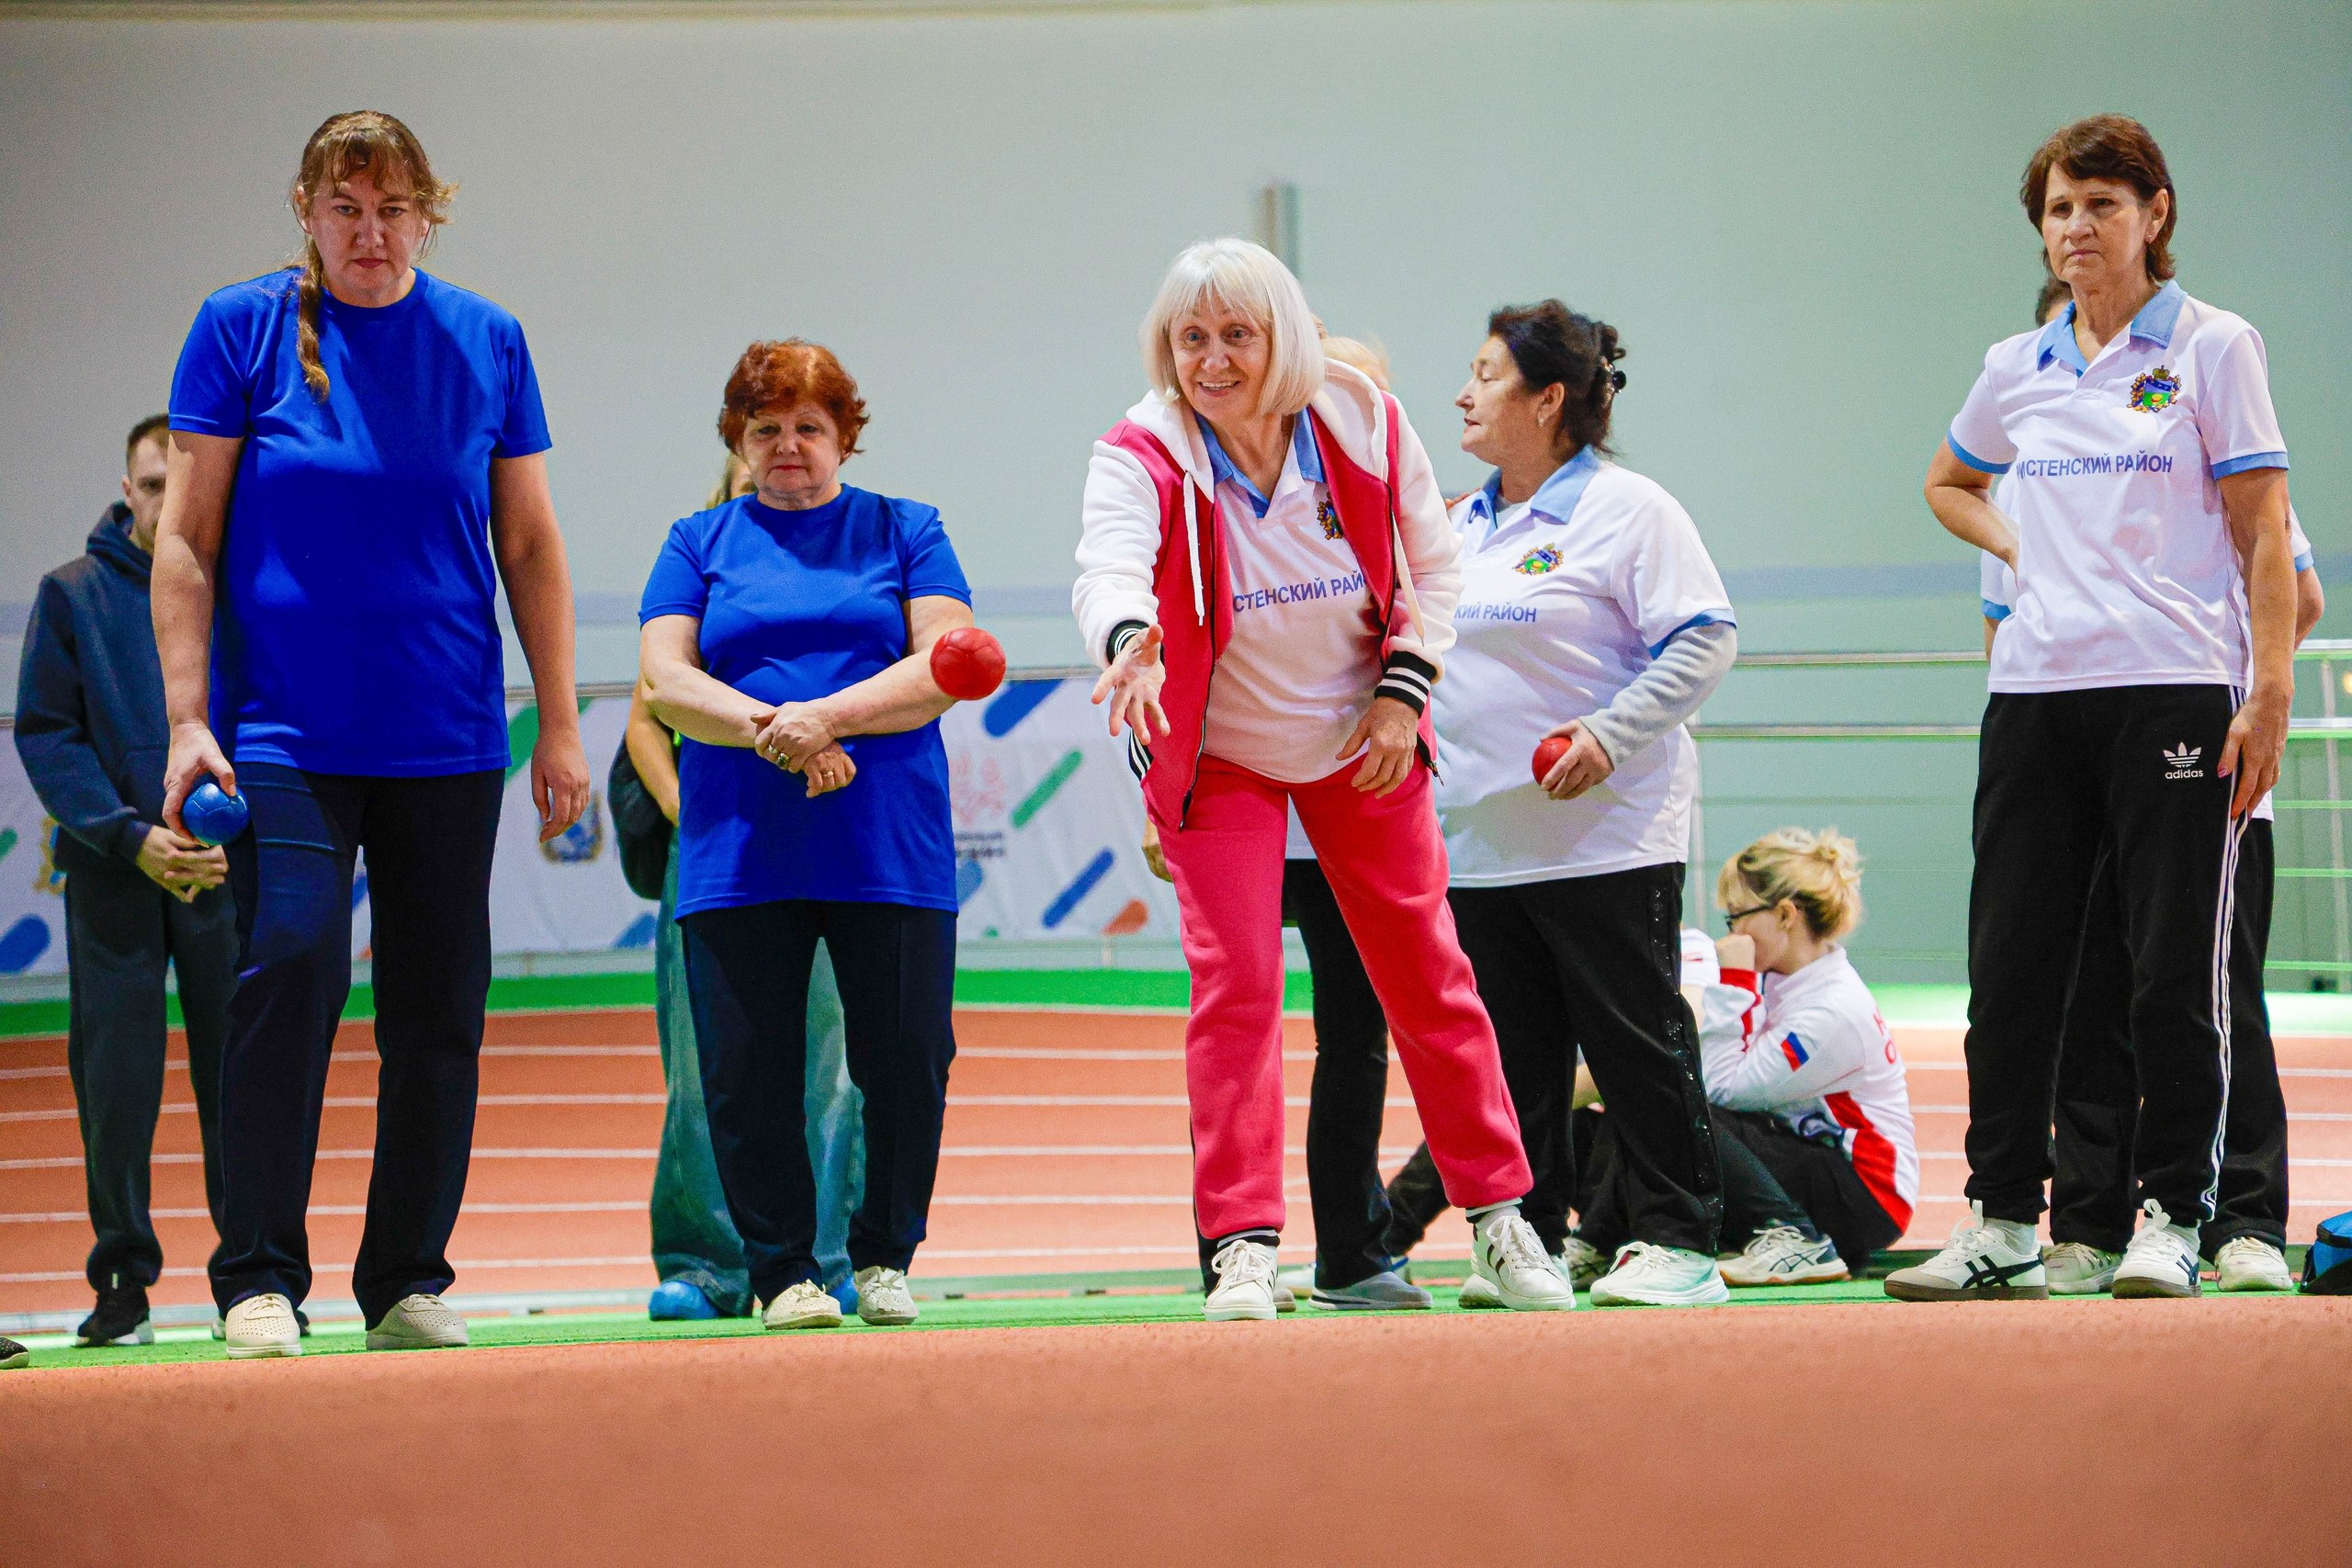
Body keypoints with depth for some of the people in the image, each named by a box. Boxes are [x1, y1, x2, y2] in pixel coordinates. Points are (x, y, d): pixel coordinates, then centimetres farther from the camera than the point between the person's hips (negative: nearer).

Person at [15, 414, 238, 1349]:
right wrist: (130, 836, -13)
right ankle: (123, 1279, 7)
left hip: (228, 874, 0)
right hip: (111, 875, 0)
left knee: (239, 1077, 0)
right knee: (116, 1086, -1)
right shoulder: (73, 596, 4)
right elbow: (45, 735, 0)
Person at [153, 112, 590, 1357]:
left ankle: (408, 1280, 15)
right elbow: (186, 539, 1)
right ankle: (260, 1279, -7)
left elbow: (530, 550, 10)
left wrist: (559, 726, 7)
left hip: (447, 738, 3)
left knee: (439, 1010, 4)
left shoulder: (485, 343, 6)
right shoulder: (241, 330, 0)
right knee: (288, 970, -15)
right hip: (285, 729, -3)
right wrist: (188, 717, -6)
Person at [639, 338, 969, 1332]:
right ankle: (783, 1270, 8)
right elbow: (665, 682, 2)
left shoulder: (905, 533, 12)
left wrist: (829, 715, -15)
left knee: (907, 1058, -4)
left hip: (891, 846, -1)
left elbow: (946, 665, -1)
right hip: (737, 852, 1)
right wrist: (770, 731, -15)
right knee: (747, 1069, -4)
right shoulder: (698, 544, 15)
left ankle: (884, 1258, 13)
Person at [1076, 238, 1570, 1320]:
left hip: (1363, 745, 2)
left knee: (1427, 974, 7)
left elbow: (1431, 568, -1)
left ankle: (1497, 1215, 19)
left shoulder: (1366, 426, -13)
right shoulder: (1140, 459, -22)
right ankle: (1242, 1245, -7)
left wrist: (1403, 692, -13)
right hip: (1216, 754, -2)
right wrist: (1129, 643, -63)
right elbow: (1109, 568, -42)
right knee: (1235, 984, -12)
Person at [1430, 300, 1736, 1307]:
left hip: (1606, 837, -7)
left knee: (1637, 1041, -3)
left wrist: (1609, 734, -19)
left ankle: (1676, 1243, 3)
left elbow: (1704, 640, -11)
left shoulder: (1627, 509, -7)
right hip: (1478, 841, 7)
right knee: (1511, 1056, 8)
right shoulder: (1464, 526, 16)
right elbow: (1428, 650, 26)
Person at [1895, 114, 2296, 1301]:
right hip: (2034, 692, 4)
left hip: (2174, 690, -4)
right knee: (2009, 969, 3)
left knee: (2175, 972, -3)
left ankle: (2170, 1221, 5)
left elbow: (2262, 534, -3)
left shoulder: (2212, 348, 0)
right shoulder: (2018, 370, 12)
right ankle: (2001, 1225, 9)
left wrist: (2270, 691, -11)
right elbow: (1950, 483, 32)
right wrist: (2019, 548, 13)